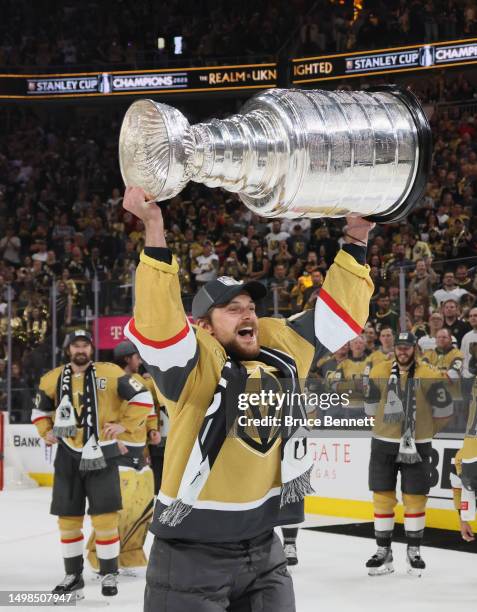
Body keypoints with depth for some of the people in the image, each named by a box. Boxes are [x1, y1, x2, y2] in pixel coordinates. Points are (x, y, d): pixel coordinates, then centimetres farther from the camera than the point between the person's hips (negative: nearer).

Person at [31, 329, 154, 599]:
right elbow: (40, 410, 20)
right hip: (68, 455, 3)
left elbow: (143, 398, -4)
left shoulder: (110, 373, -7)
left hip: (102, 454, -3)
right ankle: (74, 575, 22)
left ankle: (109, 573, 11)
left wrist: (124, 424, -9)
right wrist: (46, 432, 4)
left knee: (105, 517, -4)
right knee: (68, 518, 8)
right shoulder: (53, 379, 3)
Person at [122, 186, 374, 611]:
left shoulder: (281, 350, 5)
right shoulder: (195, 366, -14)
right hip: (191, 558, -6)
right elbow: (159, 323, -32)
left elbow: (337, 315, 13)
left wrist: (356, 241, 6)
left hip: (263, 550, 6)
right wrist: (154, 231, -38)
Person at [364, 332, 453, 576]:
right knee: (382, 496, 4)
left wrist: (425, 430, 10)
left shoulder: (428, 376, -7)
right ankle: (383, 551, 14)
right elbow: (371, 406, 12)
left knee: (415, 498, 2)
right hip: (383, 444, 2)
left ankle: (414, 551, 15)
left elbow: (444, 409, 1)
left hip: (416, 446, -2)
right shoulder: (380, 372, 1)